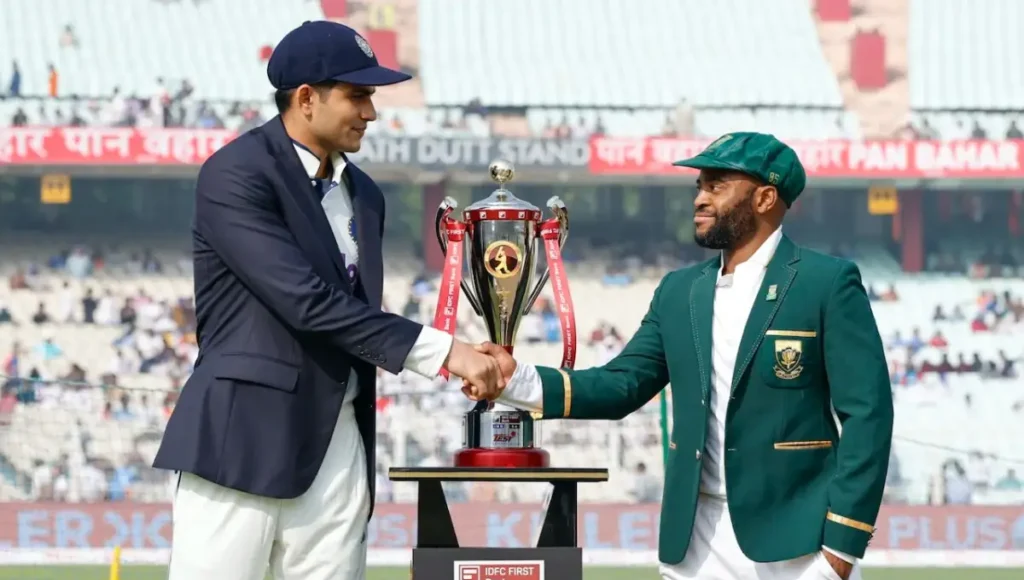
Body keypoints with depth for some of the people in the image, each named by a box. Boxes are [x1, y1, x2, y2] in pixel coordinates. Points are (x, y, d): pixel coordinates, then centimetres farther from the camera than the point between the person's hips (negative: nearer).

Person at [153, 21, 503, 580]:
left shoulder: (363, 193, 14)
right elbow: (306, 301, -19)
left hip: (337, 445, 7)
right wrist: (440, 350, -19)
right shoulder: (236, 175, -10)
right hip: (243, 440, -7)